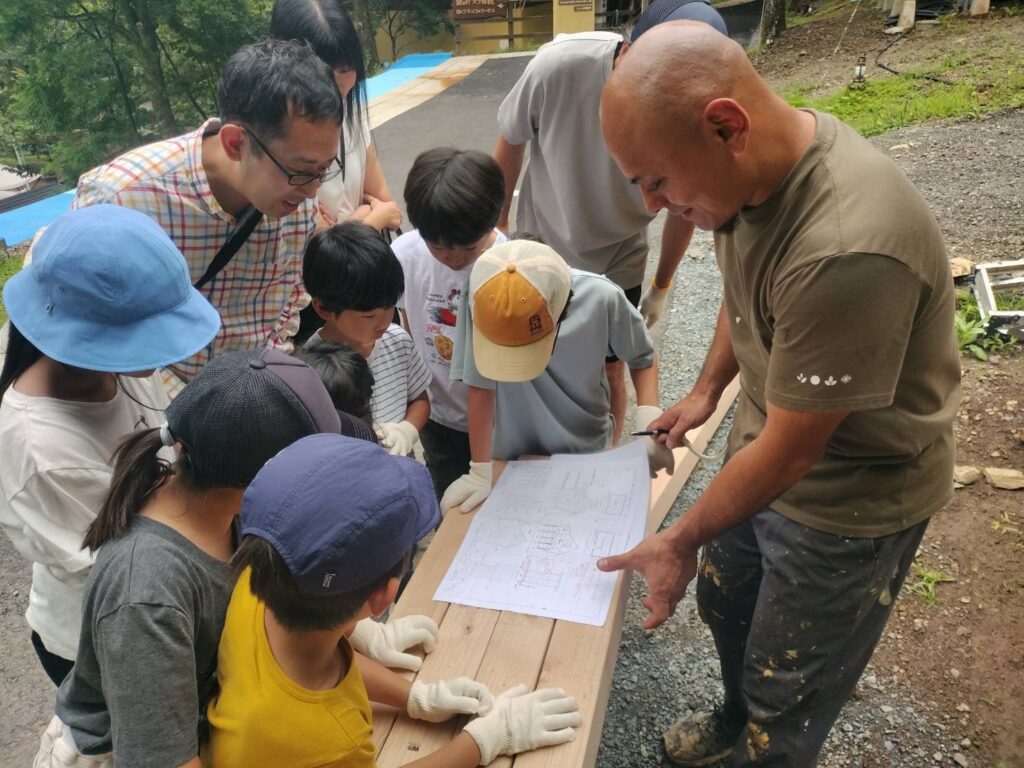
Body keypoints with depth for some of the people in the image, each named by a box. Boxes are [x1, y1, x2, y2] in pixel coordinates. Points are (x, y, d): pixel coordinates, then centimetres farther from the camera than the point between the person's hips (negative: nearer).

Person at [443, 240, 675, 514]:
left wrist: (649, 415, -26)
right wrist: (481, 471, -15)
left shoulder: (600, 299, -29)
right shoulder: (484, 304, -31)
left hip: (588, 449, 1)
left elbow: (642, 358, -10)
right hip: (512, 456, 0)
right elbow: (481, 390, -20)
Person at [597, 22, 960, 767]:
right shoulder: (756, 166, -12)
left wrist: (682, 541, -14)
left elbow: (789, 452, -28)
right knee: (724, 603, 28)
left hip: (850, 496, -8)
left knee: (787, 696, 13)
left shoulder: (848, 251, -38)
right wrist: (708, 388, 10)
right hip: (763, 448, 8)